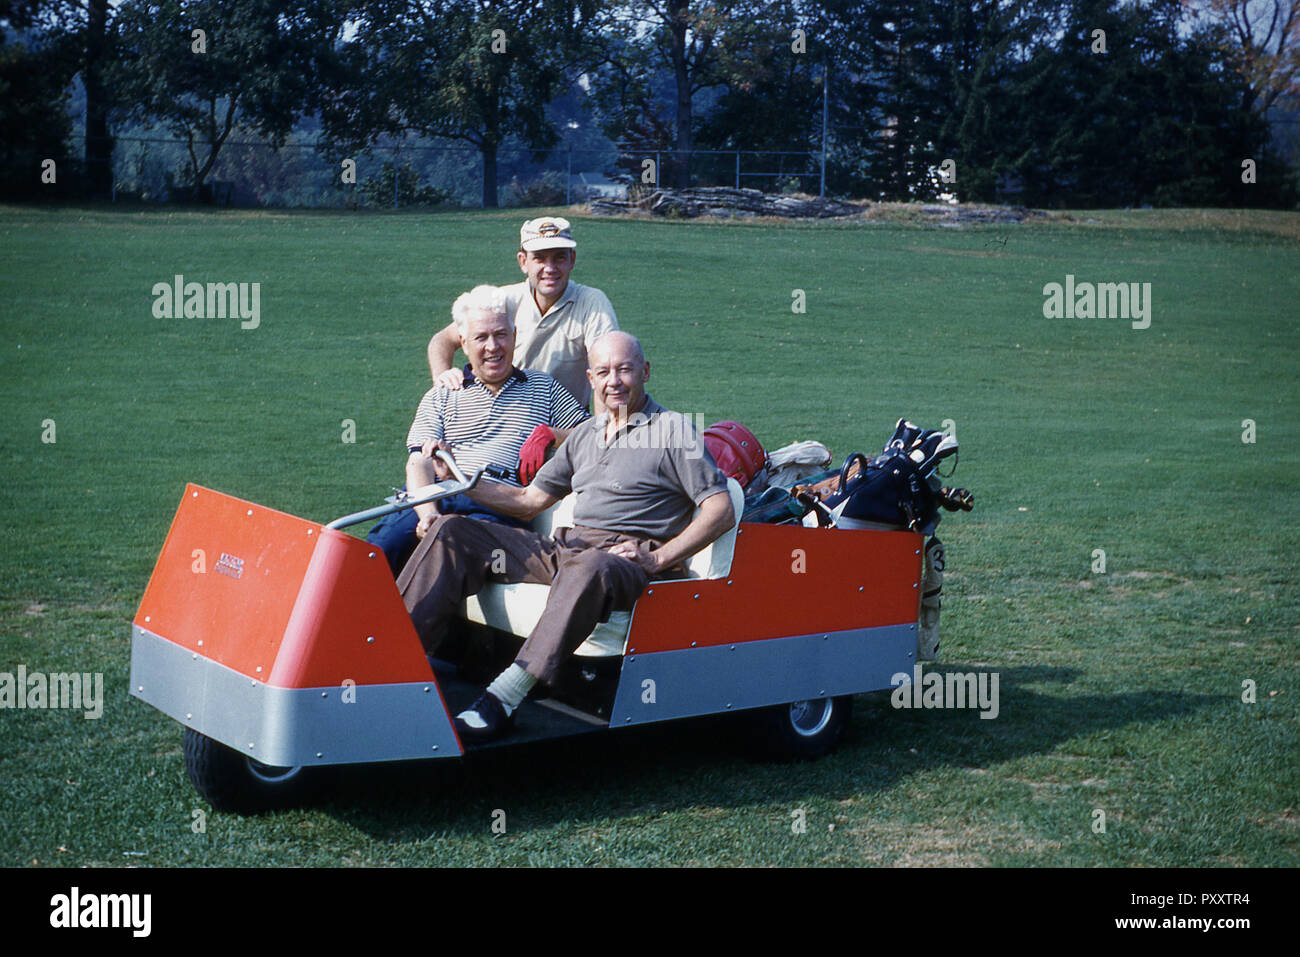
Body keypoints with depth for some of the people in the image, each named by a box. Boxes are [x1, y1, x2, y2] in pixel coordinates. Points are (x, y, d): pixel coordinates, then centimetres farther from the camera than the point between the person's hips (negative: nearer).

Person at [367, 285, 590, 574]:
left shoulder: (545, 388, 23)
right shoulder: (439, 397, 21)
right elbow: (419, 463, 7)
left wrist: (549, 435, -2)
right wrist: (429, 514, -14)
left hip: (499, 509, -1)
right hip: (435, 498, 1)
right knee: (382, 544, -32)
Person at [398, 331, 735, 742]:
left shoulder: (673, 430, 2)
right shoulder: (584, 435, 23)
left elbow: (722, 511, -6)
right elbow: (530, 500, 24)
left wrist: (658, 558, -16)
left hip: (626, 555, -7)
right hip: (566, 545, 7)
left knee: (590, 567, -44)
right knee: (451, 531, -4)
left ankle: (503, 699, -48)